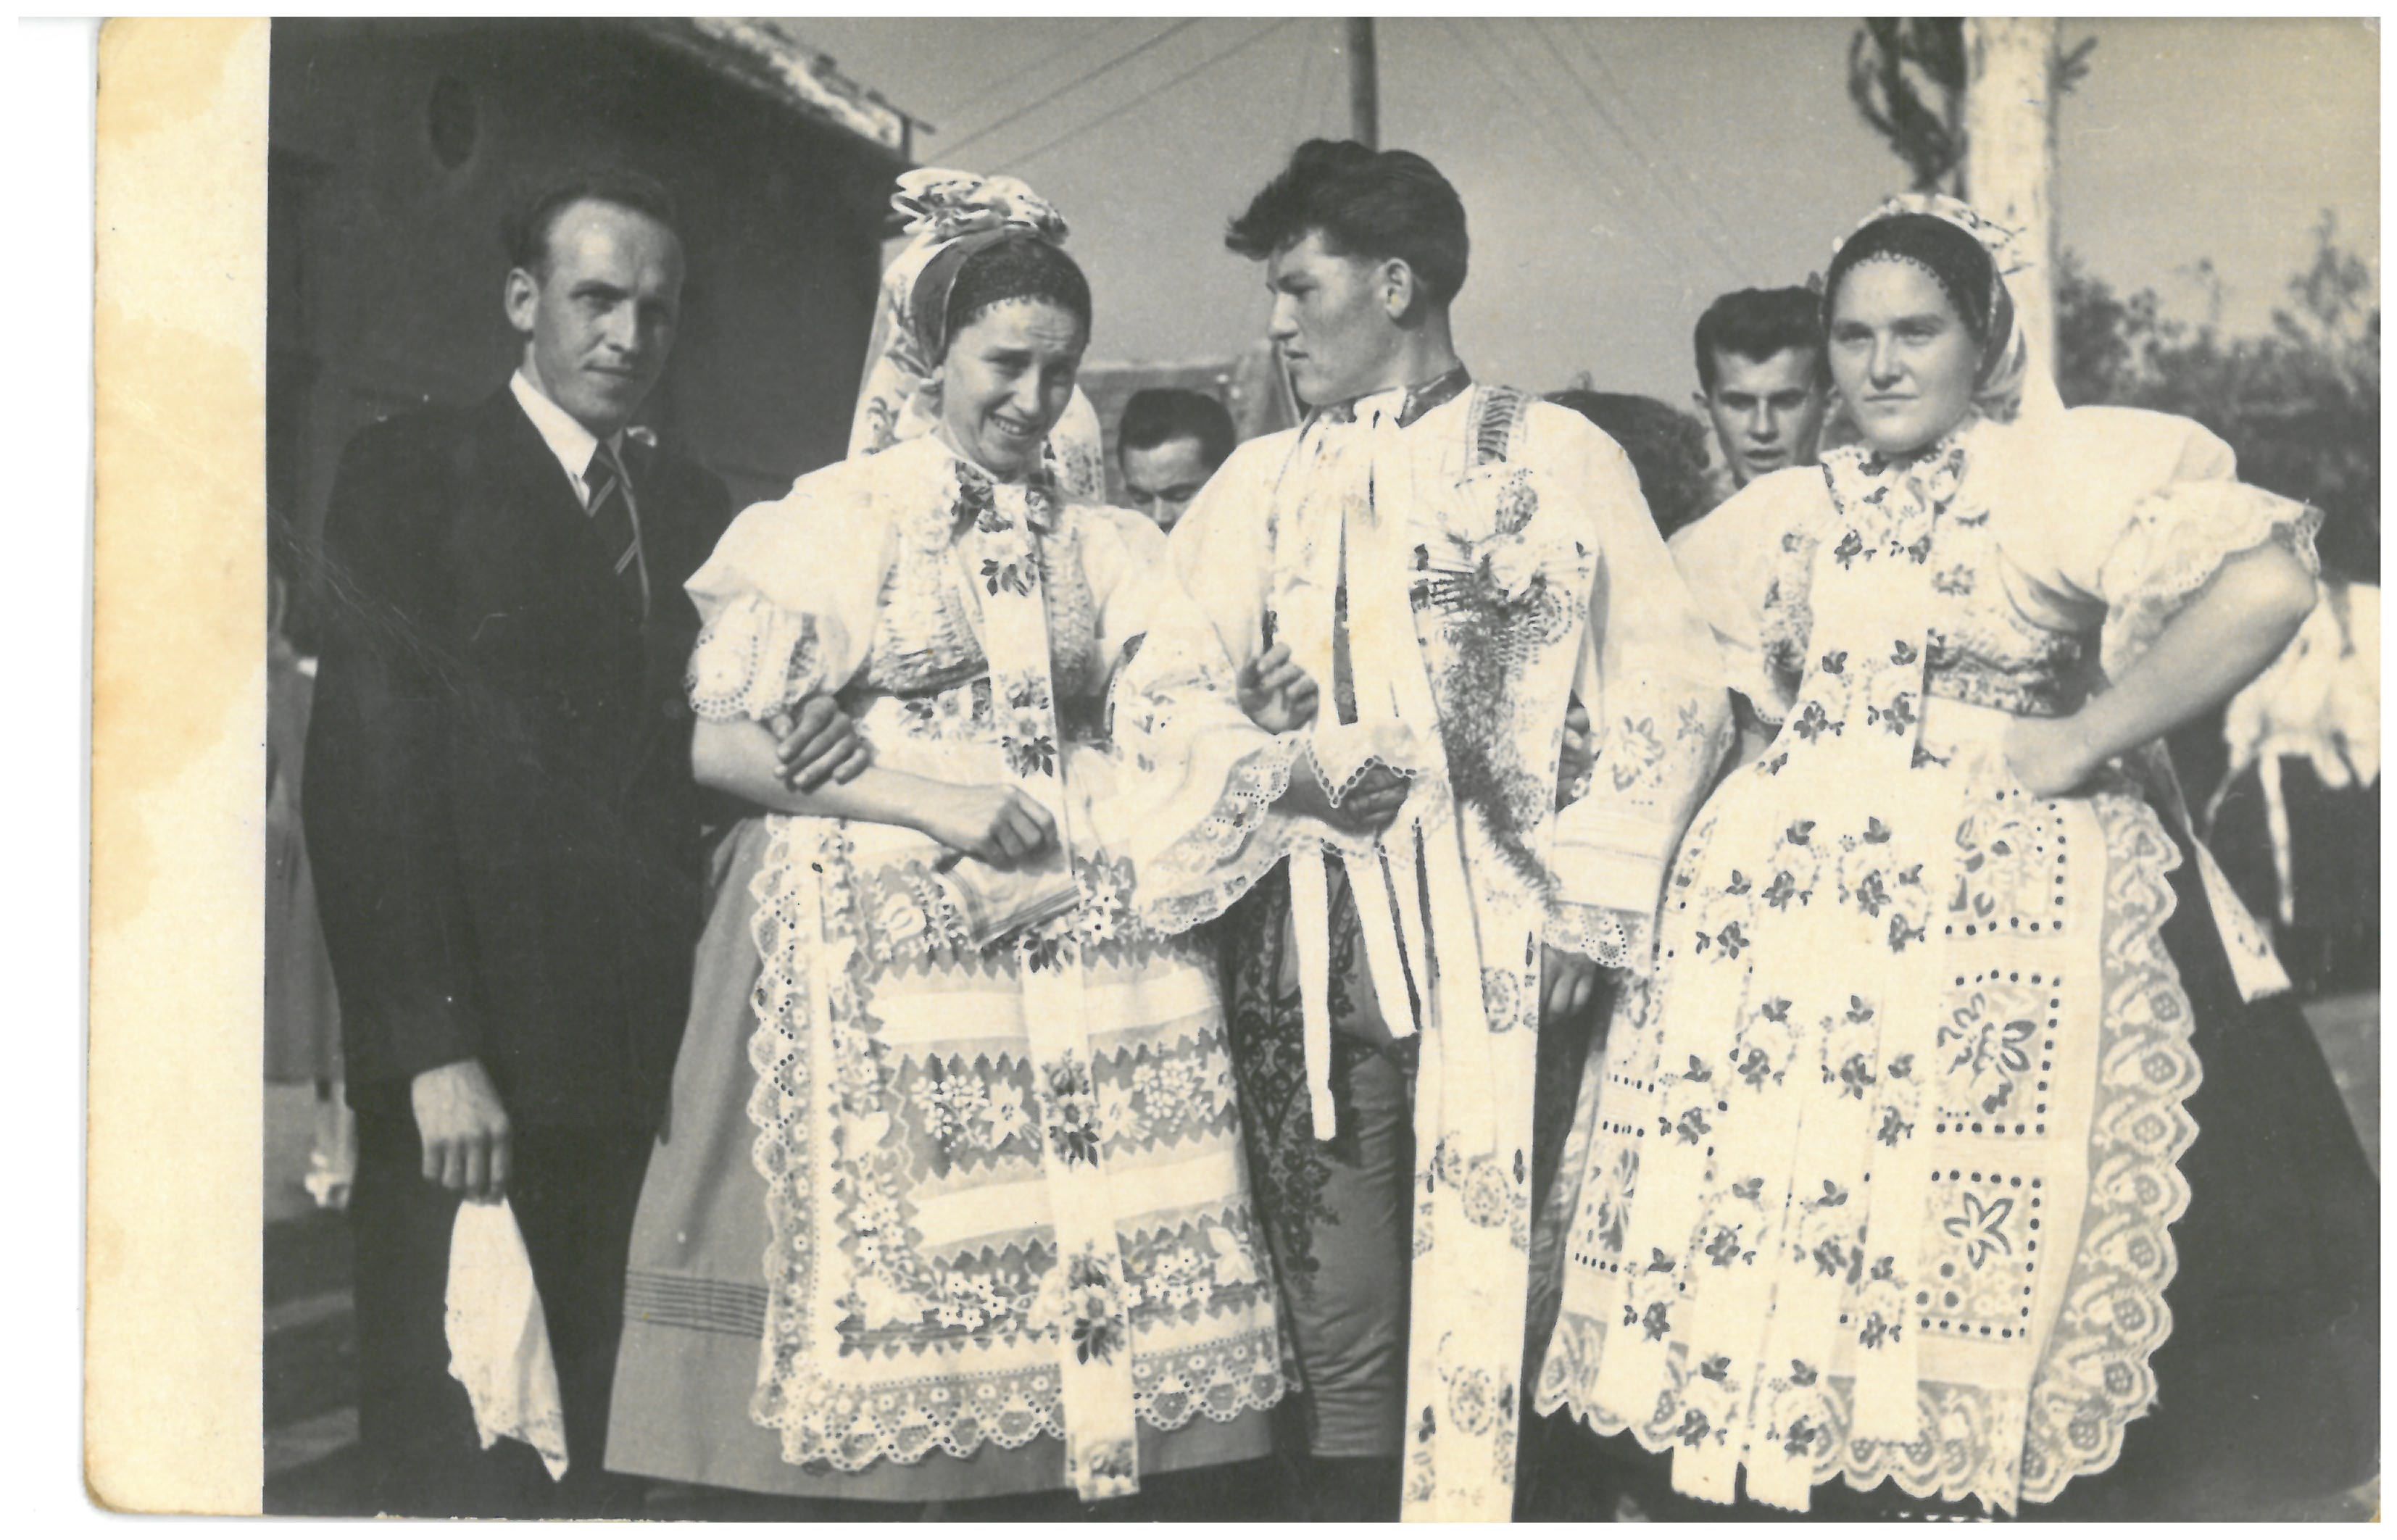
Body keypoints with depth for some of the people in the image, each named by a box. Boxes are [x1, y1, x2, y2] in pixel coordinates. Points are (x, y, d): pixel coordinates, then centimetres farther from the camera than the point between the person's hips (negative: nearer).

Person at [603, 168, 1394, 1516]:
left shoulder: (1109, 548, 16)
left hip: (1078, 964, 3)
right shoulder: (832, 525, 5)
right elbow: (713, 744, -1)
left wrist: (1303, 776, -15)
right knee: (881, 1339, -6)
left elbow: (1189, 733, 5)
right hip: (879, 967, -3)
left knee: (1071, 1315, -1)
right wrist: (931, 802, -10)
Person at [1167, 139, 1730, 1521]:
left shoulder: (1558, 459, 6)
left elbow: (1670, 691, 1)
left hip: (1488, 947, -3)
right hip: (1300, 953, 3)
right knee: (1344, 1331, 5)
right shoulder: (1261, 484, 17)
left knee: (1479, 1316, -5)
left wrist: (1586, 903, -6)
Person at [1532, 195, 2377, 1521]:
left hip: (1996, 897, -5)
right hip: (1789, 899, 6)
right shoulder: (1787, 515, 16)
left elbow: (2267, 585, -16)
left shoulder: (2072, 469, -2)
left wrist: (2084, 739, -14)